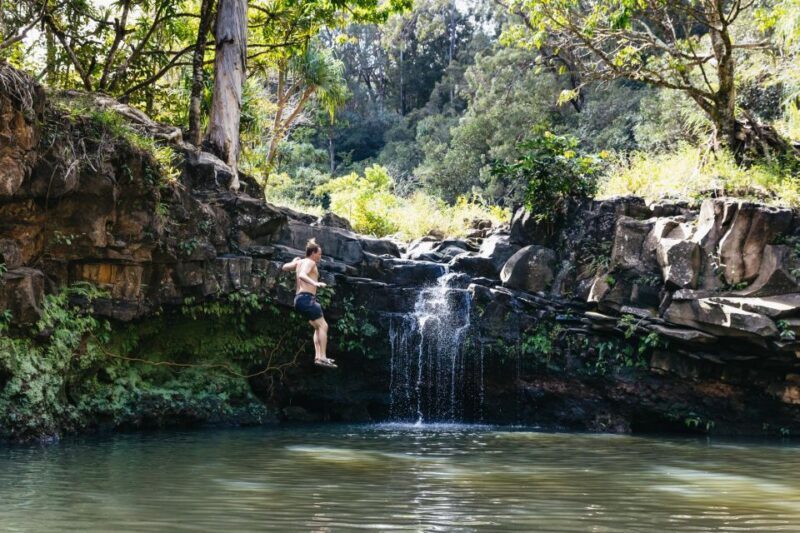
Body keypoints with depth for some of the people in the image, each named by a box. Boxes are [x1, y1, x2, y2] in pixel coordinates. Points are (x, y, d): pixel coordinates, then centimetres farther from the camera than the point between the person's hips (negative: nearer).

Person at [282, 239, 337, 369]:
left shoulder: (299, 262, 20)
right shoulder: (310, 262, -5)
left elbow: (284, 268, 30)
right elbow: (302, 275, -24)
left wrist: (293, 262, 47)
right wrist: (315, 283, -38)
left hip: (299, 298, 10)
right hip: (307, 298, -10)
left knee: (318, 327, 16)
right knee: (323, 326, -11)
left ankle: (318, 356, 5)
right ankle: (322, 357, -20)